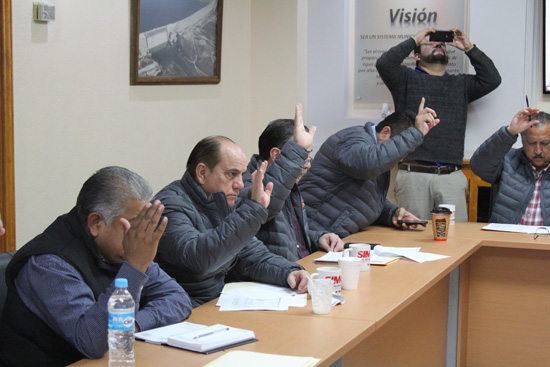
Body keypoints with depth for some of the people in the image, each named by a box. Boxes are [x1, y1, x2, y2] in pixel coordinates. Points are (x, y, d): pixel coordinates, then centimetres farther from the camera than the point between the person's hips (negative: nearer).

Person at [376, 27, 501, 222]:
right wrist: (414, 40, 4)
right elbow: (384, 64, -4)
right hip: (413, 175, -2)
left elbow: (491, 80, 11)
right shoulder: (407, 79, 13)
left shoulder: (461, 84, 23)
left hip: (452, 177, 3)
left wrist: (469, 48, 12)